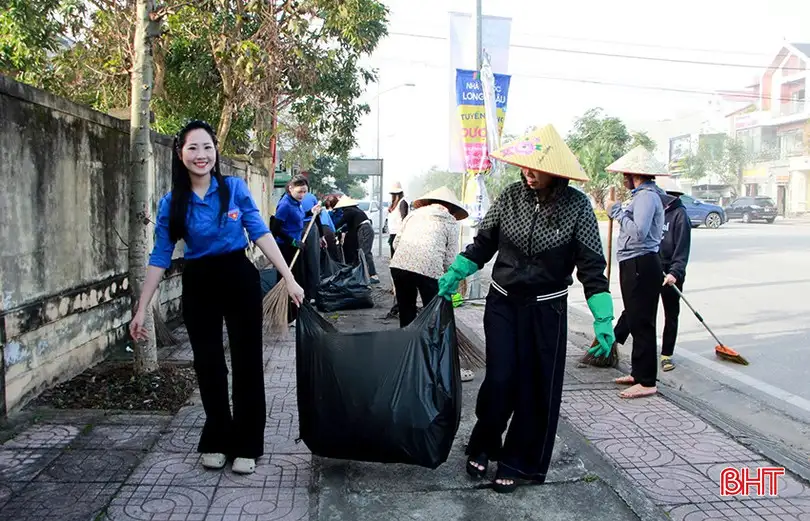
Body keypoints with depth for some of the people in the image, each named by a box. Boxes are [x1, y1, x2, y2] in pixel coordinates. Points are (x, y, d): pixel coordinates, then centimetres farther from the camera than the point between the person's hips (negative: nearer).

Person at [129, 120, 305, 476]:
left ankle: (246, 446, 16)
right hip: (199, 285, 1)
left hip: (239, 279, -1)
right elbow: (160, 257, 0)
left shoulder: (235, 188, -5)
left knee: (247, 362, 2)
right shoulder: (172, 203, -3)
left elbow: (261, 233, -4)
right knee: (208, 365, 10)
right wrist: (141, 310, -2)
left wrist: (289, 278, -11)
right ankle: (217, 441, 28)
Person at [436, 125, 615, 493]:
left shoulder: (577, 206, -11)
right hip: (503, 303, 1)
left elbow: (591, 266, -10)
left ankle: (516, 463, 23)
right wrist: (454, 276, 0)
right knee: (500, 380, -2)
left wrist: (603, 319, -16)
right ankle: (482, 446, 24)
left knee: (538, 389, 5)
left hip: (547, 310, -1)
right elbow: (483, 243, 6)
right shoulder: (510, 196, -5)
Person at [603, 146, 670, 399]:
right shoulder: (643, 194, 17)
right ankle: (638, 373, 27)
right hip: (635, 265, 11)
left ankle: (647, 382, 0)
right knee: (635, 321, 17)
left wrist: (617, 211, -16)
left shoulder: (647, 195, -15)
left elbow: (638, 232, -26)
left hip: (641, 266, -11)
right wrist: (619, 211, 15)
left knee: (641, 323, -6)